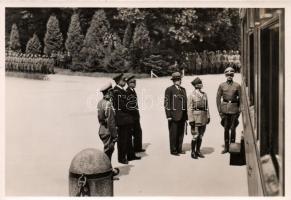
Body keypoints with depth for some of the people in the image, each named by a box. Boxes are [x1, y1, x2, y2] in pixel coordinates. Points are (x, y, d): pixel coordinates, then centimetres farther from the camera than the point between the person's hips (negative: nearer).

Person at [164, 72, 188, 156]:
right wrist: (168, 116, -13)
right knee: (173, 134, 2)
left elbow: (185, 102, 15)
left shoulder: (183, 89, 15)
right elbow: (167, 103, -8)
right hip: (174, 116, -6)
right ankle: (173, 150, 12)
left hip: (182, 116, 6)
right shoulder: (169, 90, -5)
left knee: (181, 133, 11)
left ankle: (179, 149, 23)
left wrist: (186, 114, 11)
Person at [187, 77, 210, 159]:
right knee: (195, 136, -4)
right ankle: (192, 152, 8)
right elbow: (190, 108, -8)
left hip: (203, 118, 5)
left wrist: (208, 116, 8)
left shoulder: (204, 94, 10)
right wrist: (191, 120, -13)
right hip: (196, 117, -5)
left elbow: (206, 106, 14)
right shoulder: (192, 95, -6)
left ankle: (198, 151, 21)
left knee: (200, 135, 10)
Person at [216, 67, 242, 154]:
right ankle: (226, 147, 14)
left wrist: (239, 110, -1)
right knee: (226, 129, 5)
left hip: (234, 109, -1)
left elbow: (240, 98, 4)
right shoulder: (222, 85, 2)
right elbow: (218, 98, 4)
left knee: (233, 128, 1)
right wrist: (219, 110, -1)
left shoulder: (237, 86, 0)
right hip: (225, 109, 1)